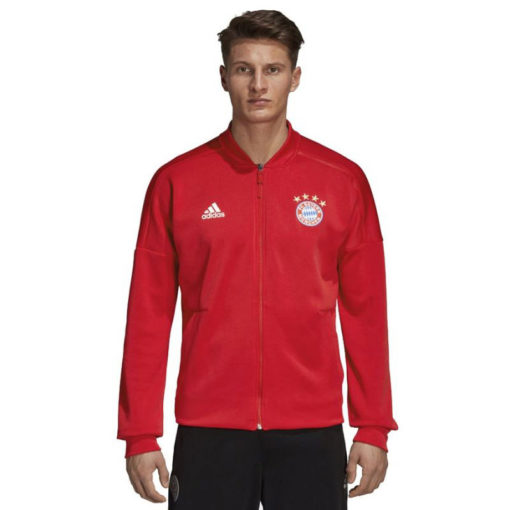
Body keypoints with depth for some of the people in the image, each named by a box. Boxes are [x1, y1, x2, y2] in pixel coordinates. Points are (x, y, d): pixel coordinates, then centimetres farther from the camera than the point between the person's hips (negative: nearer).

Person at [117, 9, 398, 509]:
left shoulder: (343, 181, 2)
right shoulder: (175, 182, 1)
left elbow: (366, 311, 4)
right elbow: (148, 314, 2)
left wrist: (373, 429, 2)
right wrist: (140, 434, -1)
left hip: (312, 431, 1)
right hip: (208, 430, 0)